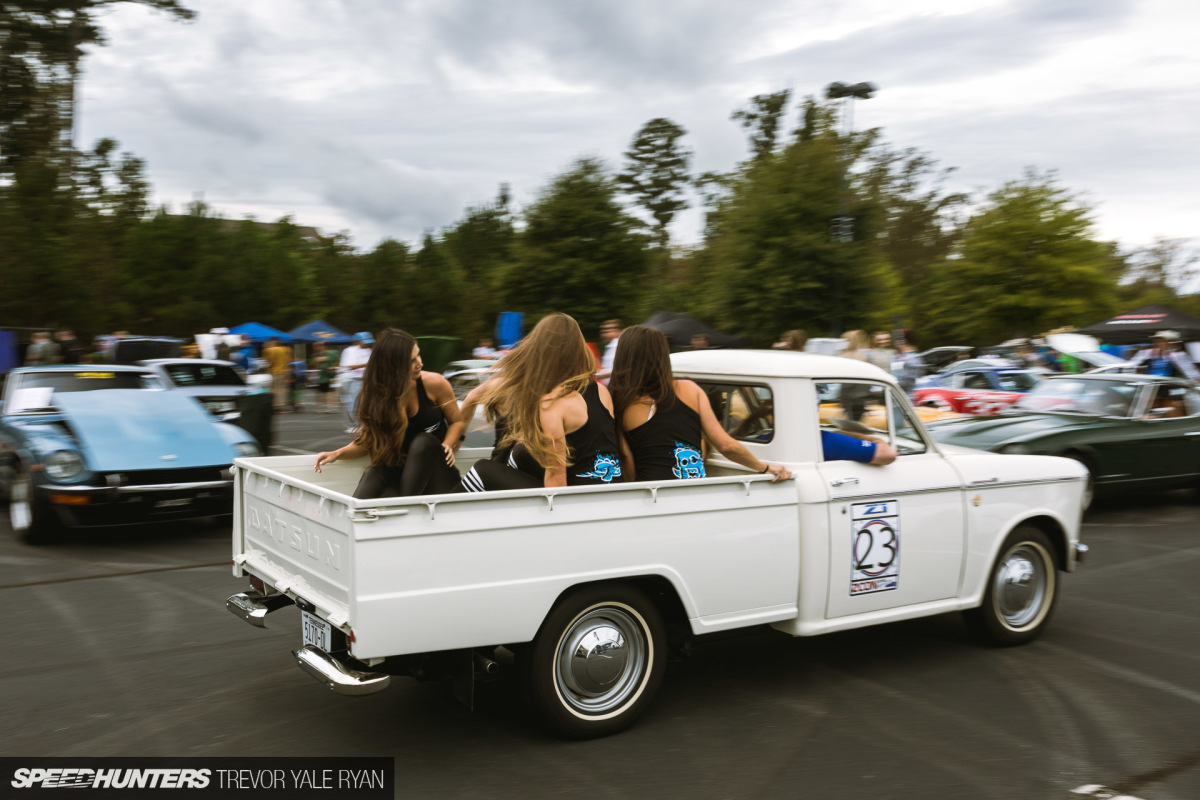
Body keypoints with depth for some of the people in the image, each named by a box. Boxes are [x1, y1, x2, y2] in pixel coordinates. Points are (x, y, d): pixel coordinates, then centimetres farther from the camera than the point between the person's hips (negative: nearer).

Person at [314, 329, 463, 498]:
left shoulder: (434, 383, -7)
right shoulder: (375, 395, -2)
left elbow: (457, 422, 5)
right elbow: (368, 441, 5)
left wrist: (447, 445, -16)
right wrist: (337, 454, -13)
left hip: (439, 473, 0)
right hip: (401, 471, 1)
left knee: (423, 441, -32)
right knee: (373, 474, -32)